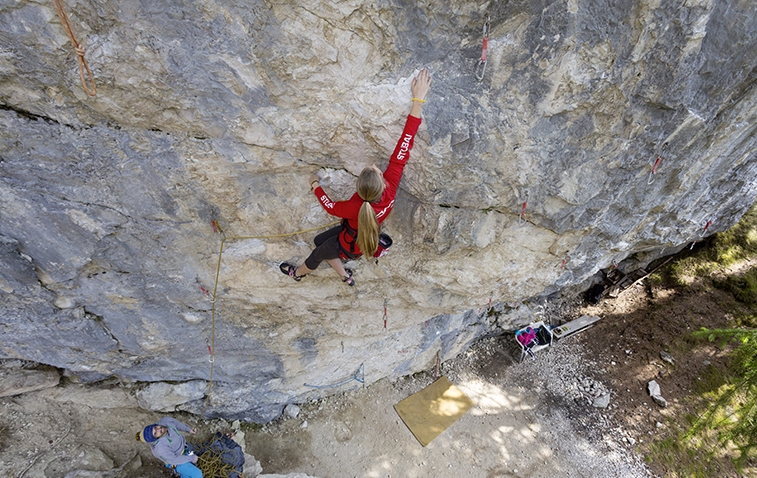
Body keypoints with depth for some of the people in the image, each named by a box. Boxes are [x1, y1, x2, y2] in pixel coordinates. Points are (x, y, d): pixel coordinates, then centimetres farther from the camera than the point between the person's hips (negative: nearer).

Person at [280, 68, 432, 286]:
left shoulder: (354, 207, -45)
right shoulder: (390, 187, -38)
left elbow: (331, 207, -21)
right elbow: (404, 146, -41)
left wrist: (315, 184, -5)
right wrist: (418, 99, -41)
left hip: (350, 245, -5)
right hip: (362, 233, 5)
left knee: (318, 254, 27)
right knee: (319, 241, 30)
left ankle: (298, 273, 62)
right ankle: (344, 275, 50)